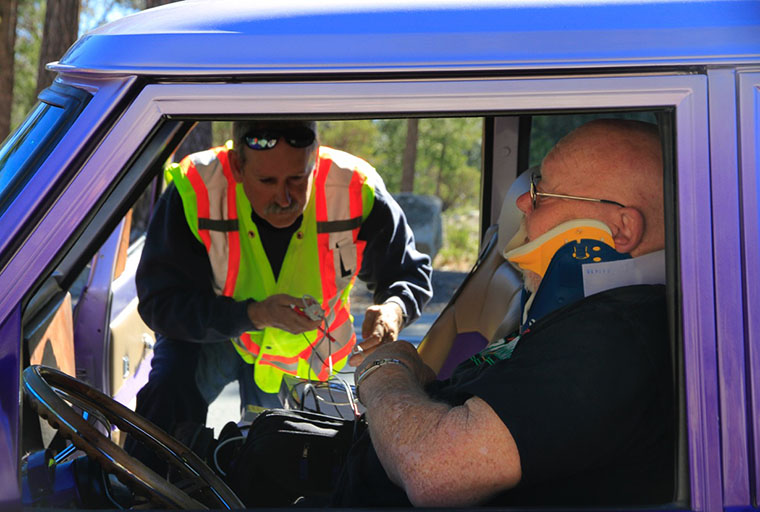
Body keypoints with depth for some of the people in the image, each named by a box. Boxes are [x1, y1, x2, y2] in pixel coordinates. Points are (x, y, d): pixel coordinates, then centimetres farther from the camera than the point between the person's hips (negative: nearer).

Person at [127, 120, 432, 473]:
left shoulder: (355, 191, -29)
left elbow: (409, 272, -13)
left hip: (302, 354, 2)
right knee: (170, 385, -32)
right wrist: (254, 313, -43)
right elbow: (160, 303, -30)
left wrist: (394, 309, -37)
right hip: (211, 334, -2)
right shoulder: (195, 190, -33)